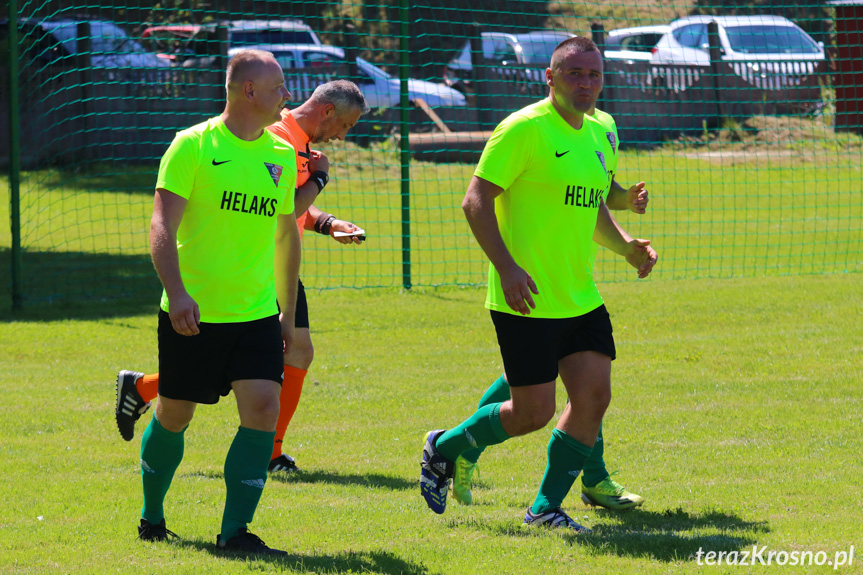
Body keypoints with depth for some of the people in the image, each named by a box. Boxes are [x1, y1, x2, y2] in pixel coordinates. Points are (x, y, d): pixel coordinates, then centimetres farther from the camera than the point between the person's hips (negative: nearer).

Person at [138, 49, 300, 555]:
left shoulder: (283, 156, 8)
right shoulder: (193, 146, -8)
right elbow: (162, 224, -13)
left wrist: (289, 313, 20)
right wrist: (177, 292, -26)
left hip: (257, 315, 4)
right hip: (192, 315, -4)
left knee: (264, 408, -13)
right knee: (174, 415, 7)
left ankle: (235, 530, -9)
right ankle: (152, 514, 31)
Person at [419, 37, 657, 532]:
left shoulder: (599, 134, 12)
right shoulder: (525, 129, -12)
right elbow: (476, 200, -13)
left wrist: (627, 246, 7)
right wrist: (507, 267, -22)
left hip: (581, 300, 7)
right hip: (526, 301, -7)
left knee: (594, 396, -2)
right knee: (533, 412, -5)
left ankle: (547, 507, 11)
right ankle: (443, 450, 21)